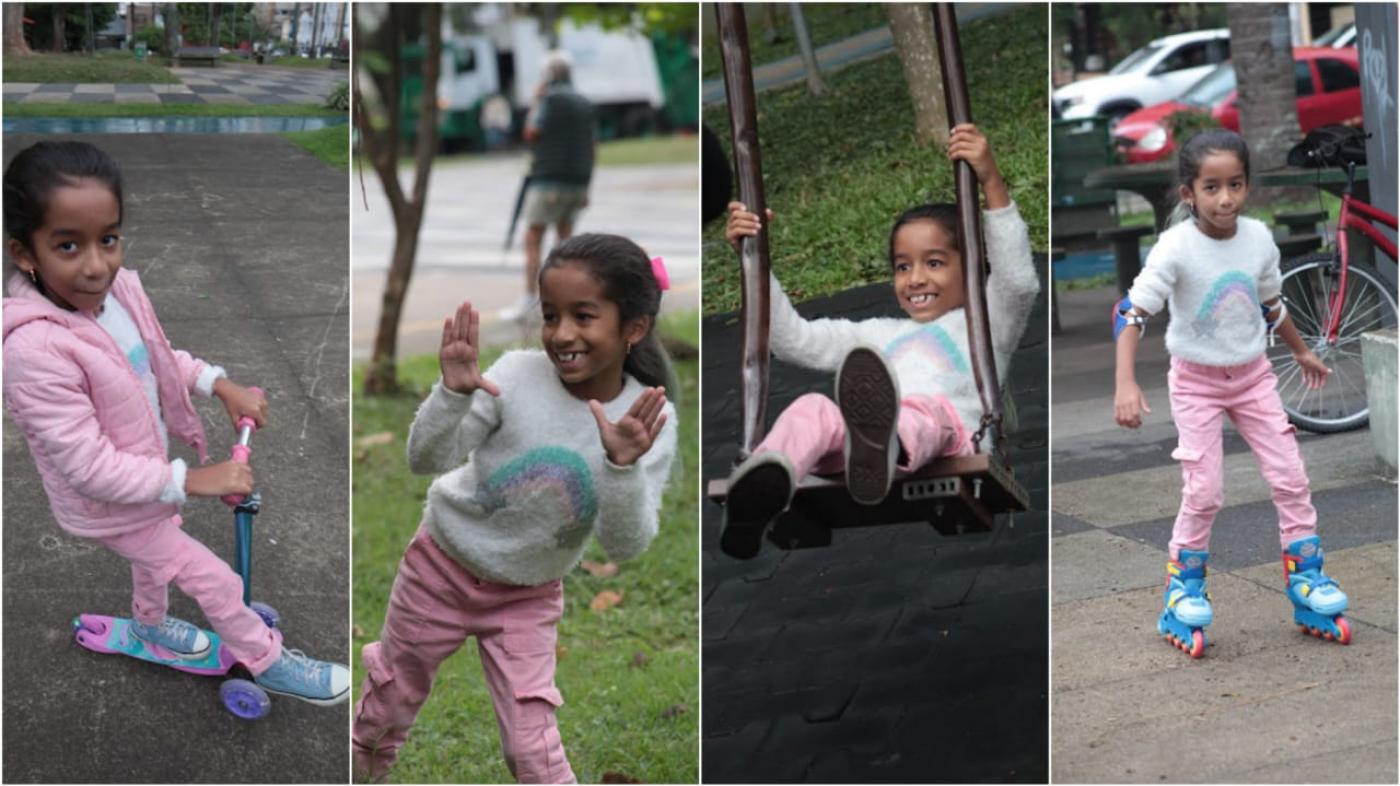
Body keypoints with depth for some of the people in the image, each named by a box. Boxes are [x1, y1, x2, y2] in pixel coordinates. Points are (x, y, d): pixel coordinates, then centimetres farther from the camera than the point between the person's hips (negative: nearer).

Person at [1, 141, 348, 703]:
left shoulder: (117, 287, -17)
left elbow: (157, 355, 5)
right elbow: (89, 468, -35)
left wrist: (220, 385, -7)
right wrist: (190, 481, -32)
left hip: (147, 477, 7)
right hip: (110, 505, -7)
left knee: (156, 555, 34)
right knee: (215, 581, 7)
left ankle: (149, 622, 64)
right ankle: (267, 662, 32)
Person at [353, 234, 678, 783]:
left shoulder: (650, 421, -22)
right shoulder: (518, 375, -25)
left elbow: (626, 546, -24)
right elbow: (427, 459, -22)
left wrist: (623, 467, -43)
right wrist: (453, 393, -41)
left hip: (528, 596, 0)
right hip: (444, 564, 1)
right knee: (394, 690, 21)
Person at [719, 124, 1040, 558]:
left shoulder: (983, 325, 29)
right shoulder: (877, 334, 43)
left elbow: (1019, 283, 8)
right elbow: (795, 340, 35)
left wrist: (992, 182, -2)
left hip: (940, 448, -3)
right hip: (844, 453, 3)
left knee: (930, 409, -38)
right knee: (813, 409, -29)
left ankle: (879, 443, -75)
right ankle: (764, 483, -62)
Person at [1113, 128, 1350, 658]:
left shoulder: (1258, 238, -7)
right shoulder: (1175, 248, -22)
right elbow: (1132, 313, -26)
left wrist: (1302, 353, 25)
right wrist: (1125, 383, -38)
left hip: (1253, 376, 4)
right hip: (1196, 381, -4)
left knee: (1290, 478, 1)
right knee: (1204, 492, -6)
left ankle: (1307, 581, 16)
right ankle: (1184, 592, 12)